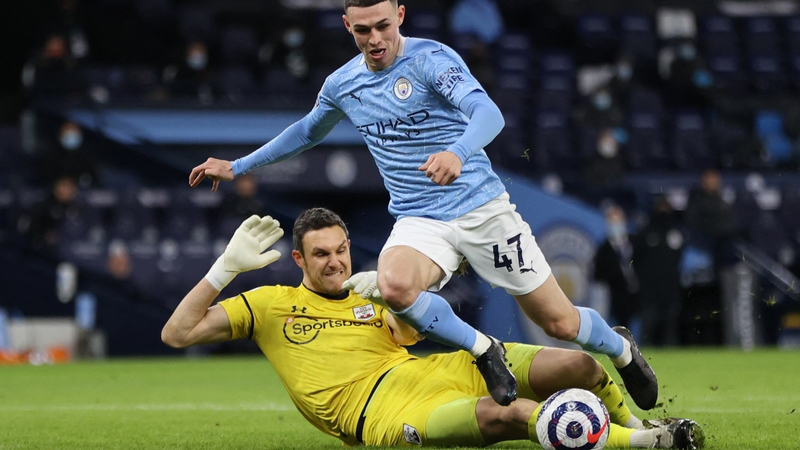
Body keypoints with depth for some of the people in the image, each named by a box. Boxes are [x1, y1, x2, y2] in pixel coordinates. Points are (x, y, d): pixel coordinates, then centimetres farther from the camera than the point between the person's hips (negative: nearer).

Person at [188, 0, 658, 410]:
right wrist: (236, 167, 26)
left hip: (482, 208, -3)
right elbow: (308, 131, 27)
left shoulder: (431, 58, -13)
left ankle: (622, 348, 37)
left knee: (560, 323, 0)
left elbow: (488, 113, -29)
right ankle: (484, 352, -9)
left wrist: (457, 152, -50)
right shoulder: (342, 84, 5)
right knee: (393, 284, -34)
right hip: (420, 222, 3)